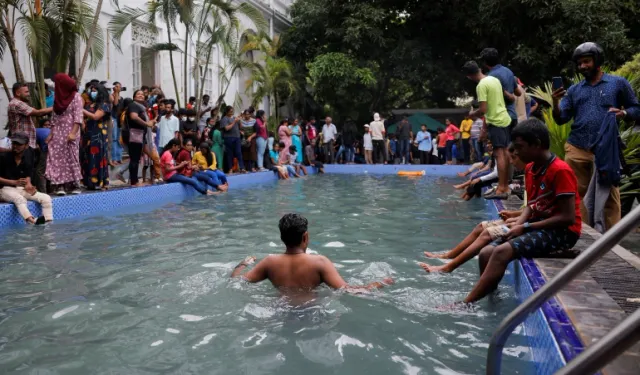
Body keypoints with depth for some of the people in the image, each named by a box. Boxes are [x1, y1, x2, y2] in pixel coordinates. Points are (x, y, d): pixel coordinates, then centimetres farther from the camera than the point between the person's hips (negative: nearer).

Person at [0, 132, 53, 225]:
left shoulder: (27, 159, 3)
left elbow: (28, 176, 9)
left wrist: (28, 185, -14)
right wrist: (14, 182, -20)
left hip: (22, 189, 5)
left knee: (46, 198, -12)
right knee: (20, 199, -37)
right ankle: (33, 222, -58)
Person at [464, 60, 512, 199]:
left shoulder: (481, 85, -15)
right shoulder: (495, 79, 11)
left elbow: (483, 110, -20)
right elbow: (509, 97, 19)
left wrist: (472, 114, 1)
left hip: (495, 121, -9)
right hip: (505, 119, 9)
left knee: (499, 154, -11)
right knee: (505, 153, 12)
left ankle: (501, 189, -13)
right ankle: (505, 186, 20)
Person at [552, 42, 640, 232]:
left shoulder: (618, 83, 7)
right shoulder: (574, 90, 13)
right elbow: (561, 119, 6)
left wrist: (623, 113, -14)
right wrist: (556, 103, -12)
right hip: (576, 149, 3)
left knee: (610, 196, 3)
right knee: (578, 193, 6)